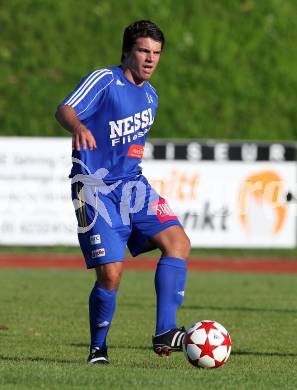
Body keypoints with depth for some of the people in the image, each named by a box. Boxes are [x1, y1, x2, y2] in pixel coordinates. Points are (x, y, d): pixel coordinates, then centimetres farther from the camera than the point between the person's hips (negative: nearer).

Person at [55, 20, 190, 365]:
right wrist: (78, 127, -45)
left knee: (177, 241, -15)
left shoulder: (150, 96, 16)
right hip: (95, 187, -7)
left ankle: (164, 334, -17)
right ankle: (97, 349, 9)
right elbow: (64, 110, -23)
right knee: (110, 274, -14)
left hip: (131, 184, 7)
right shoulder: (104, 80, -6)